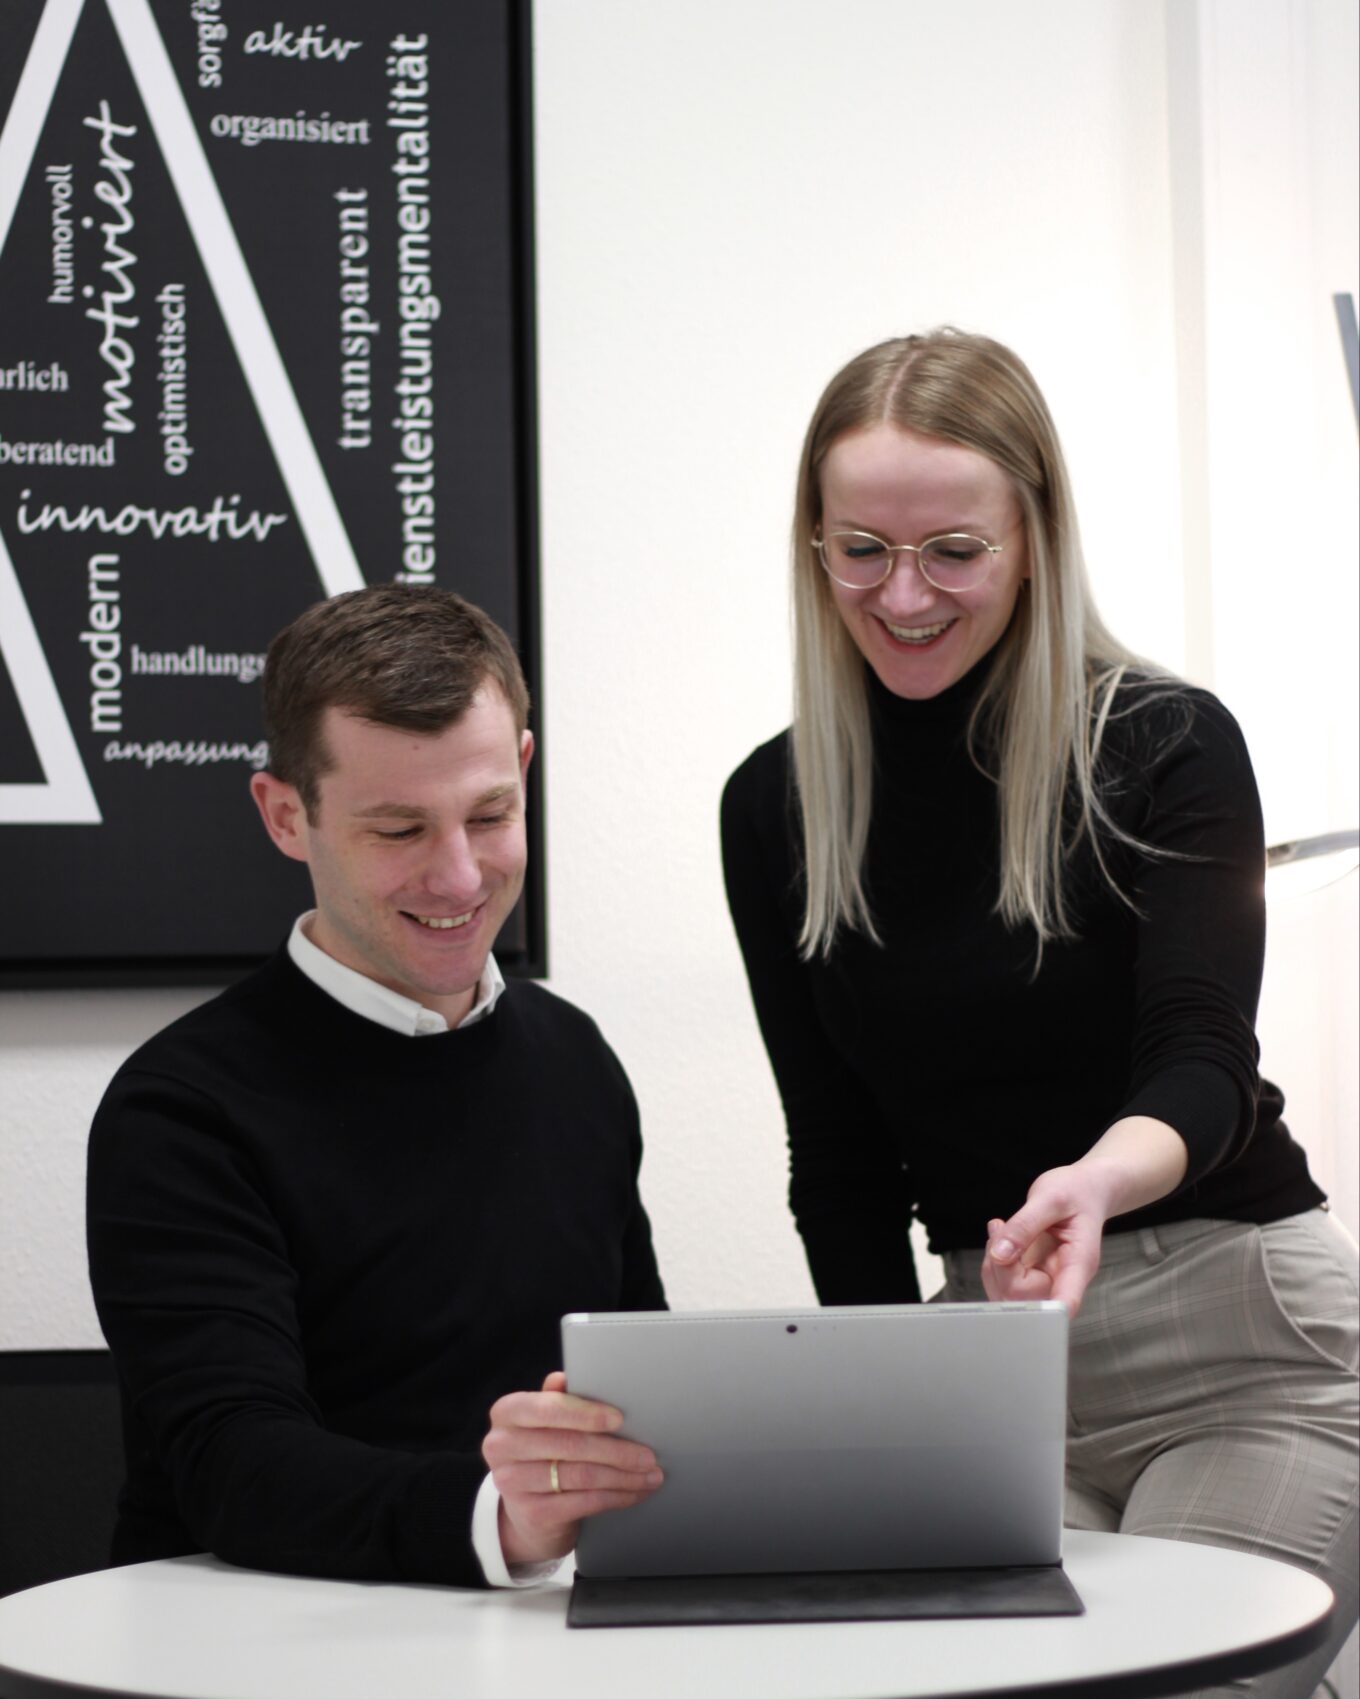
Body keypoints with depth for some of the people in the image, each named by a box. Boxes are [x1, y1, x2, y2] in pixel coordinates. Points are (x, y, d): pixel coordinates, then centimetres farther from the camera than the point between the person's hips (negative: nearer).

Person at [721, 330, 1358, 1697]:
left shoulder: (1168, 747, -7)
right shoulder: (775, 810, 3)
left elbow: (1203, 1060, -18)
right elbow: (840, 1165, 7)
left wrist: (1098, 1181, -41)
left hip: (1249, 1339, -3)